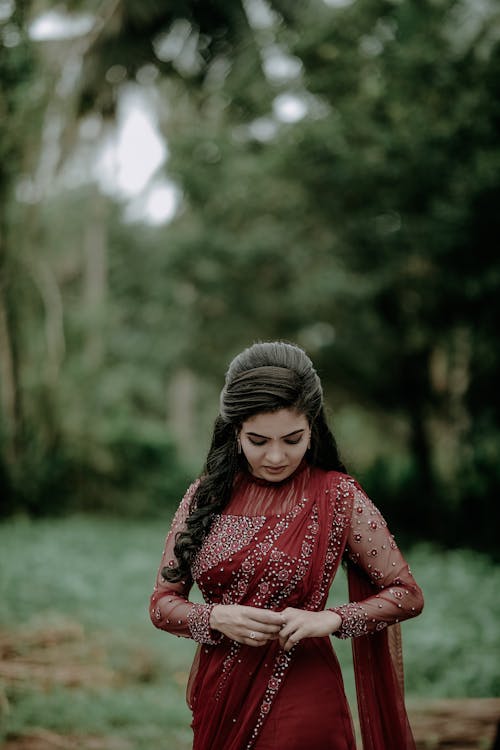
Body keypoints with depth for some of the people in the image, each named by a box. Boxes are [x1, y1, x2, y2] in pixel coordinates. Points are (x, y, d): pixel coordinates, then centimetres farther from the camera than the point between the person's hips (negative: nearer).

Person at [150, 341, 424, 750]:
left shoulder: (338, 497, -8)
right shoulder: (206, 495, 1)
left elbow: (407, 595, -4)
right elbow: (163, 601, 3)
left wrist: (330, 619, -19)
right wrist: (217, 618, -17)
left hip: (299, 705, -3)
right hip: (218, 702, 4)